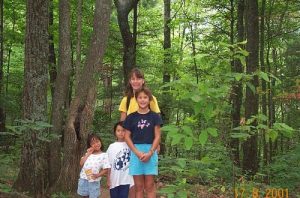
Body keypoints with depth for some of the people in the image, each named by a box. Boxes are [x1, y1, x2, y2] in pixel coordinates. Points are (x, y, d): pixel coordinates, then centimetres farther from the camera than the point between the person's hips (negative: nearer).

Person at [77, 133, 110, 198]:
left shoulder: (104, 155, -5)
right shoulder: (88, 154, 10)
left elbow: (106, 170, -8)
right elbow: (81, 164, 1)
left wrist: (97, 175, -23)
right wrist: (88, 154, -3)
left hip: (94, 181, -5)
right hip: (83, 179, 5)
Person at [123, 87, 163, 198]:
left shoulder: (154, 116, 3)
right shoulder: (131, 117, 5)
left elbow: (157, 136, 1)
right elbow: (127, 136, 3)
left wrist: (150, 153, -11)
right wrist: (137, 152, -9)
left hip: (150, 151, -1)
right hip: (135, 152, 1)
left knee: (149, 185, 1)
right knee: (138, 186, 5)